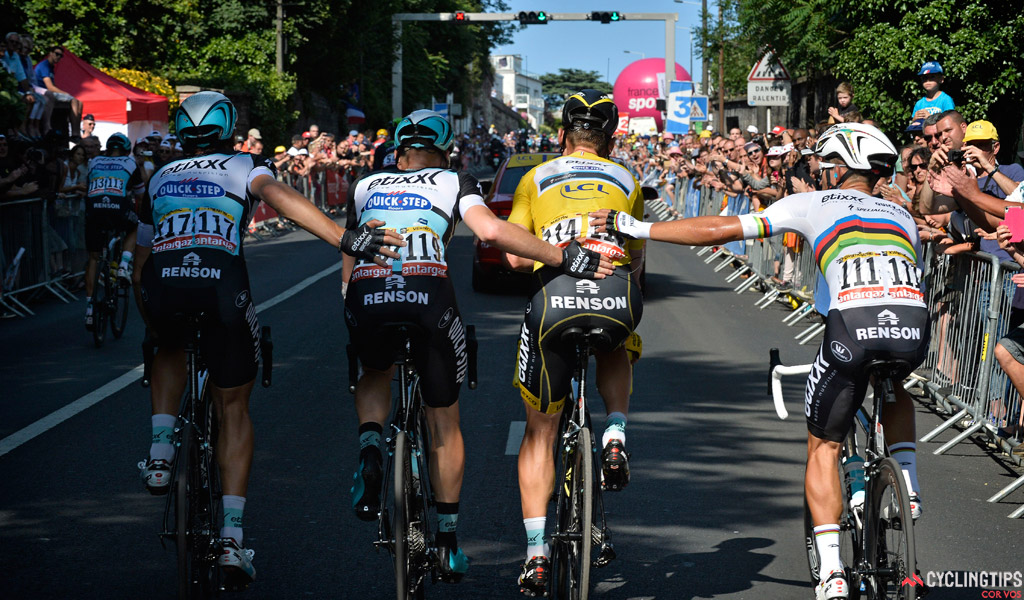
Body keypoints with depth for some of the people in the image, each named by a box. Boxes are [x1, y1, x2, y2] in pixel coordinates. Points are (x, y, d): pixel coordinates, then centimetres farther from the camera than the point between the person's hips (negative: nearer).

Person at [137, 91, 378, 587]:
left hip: (162, 282, 2)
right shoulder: (244, 168, 20)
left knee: (169, 353, 39)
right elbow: (279, 196, -4)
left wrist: (151, 320, 50)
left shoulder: (161, 178, 30)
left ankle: (161, 453, 18)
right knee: (233, 408, 14)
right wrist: (344, 239, -14)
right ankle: (231, 537, 6)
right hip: (222, 283, -2)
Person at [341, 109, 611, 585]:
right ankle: (447, 541, 21)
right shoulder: (455, 183, 18)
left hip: (366, 296, 2)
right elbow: (491, 230, -1)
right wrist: (566, 259, 1)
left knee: (375, 375, 36)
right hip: (429, 295, -2)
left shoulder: (365, 187, 27)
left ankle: (370, 448, 6)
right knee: (444, 422, 18)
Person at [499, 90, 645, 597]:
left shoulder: (536, 180, 18)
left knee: (540, 431, 14)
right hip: (618, 300, 1)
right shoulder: (626, 181, 22)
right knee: (615, 354, 40)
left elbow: (514, 256, 8)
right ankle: (615, 434, 12)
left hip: (554, 298, -1)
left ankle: (536, 553, 6)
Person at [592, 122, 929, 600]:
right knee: (895, 390, 40)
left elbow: (721, 229, 17)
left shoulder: (813, 204, 20)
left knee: (822, 449, 17)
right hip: (913, 331, 3)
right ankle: (908, 491, 21)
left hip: (852, 327, -3)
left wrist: (637, 229, 21)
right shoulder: (902, 216, 31)